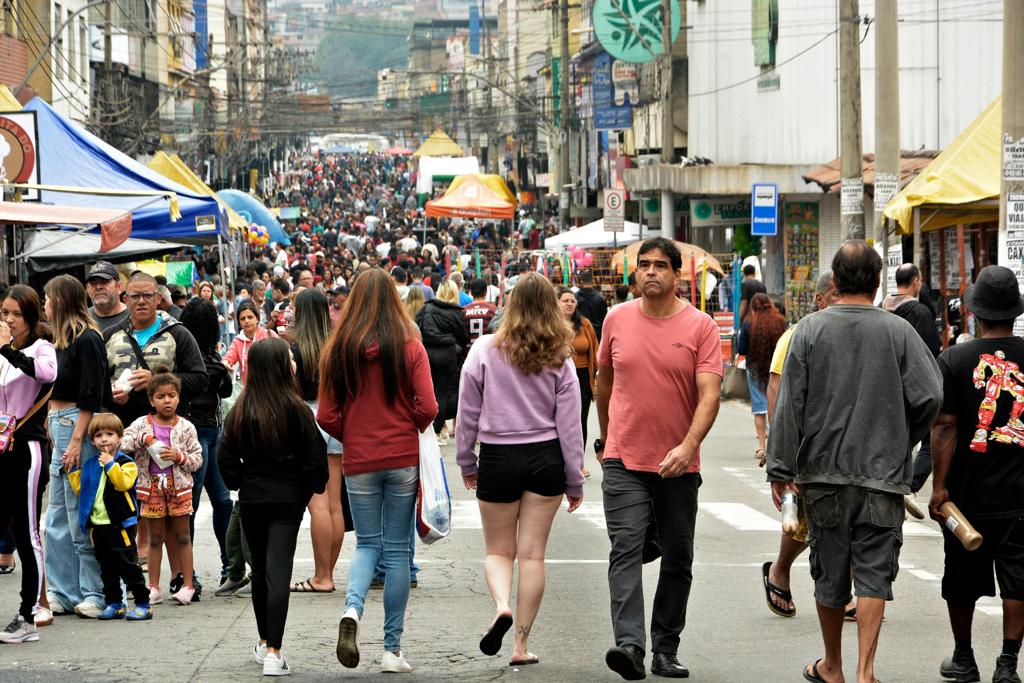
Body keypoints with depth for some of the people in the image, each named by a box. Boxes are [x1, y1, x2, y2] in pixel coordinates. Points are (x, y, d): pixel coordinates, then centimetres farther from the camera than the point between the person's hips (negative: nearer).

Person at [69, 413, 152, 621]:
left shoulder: (125, 463, -7)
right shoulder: (90, 465, 12)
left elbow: (123, 483, -24)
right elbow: (79, 487, 17)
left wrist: (110, 464, -25)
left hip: (120, 524, -6)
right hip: (98, 525, 6)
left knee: (128, 565, -5)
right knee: (107, 568, 11)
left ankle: (143, 604, 0)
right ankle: (114, 604, 19)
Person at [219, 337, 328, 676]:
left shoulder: (241, 410, -2)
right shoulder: (295, 409, -12)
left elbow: (226, 456, 0)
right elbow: (315, 455, -9)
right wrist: (312, 487, 8)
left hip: (251, 499, 3)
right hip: (287, 500, -3)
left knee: (260, 570, 18)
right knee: (278, 572, -7)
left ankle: (264, 642, 30)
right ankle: (273, 652, -15)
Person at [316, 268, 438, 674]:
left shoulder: (338, 349, -4)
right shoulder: (410, 347, -6)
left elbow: (326, 417, -3)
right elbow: (427, 408, -9)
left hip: (359, 462, 1)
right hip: (403, 459, -1)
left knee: (368, 543, 14)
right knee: (397, 549, 7)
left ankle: (352, 609, -16)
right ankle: (392, 649, 8)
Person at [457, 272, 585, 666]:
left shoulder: (485, 352, -5)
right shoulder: (559, 360, -3)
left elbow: (468, 412, -1)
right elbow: (569, 424, -2)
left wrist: (466, 462, 12)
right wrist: (575, 481, 5)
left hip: (498, 457, -1)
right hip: (545, 457, 1)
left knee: (499, 550, 13)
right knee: (532, 553, 5)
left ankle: (502, 605, -17)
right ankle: (521, 644, 6)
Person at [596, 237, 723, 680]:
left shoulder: (700, 326, -4)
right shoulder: (617, 319, 4)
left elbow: (709, 394, -12)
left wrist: (688, 445, -26)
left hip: (679, 464, 0)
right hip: (624, 460, 0)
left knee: (678, 560, 8)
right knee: (626, 549, -14)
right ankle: (629, 644, -24)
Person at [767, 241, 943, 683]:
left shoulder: (810, 330, -2)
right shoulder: (898, 332, -3)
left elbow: (789, 404, -3)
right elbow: (929, 396, -7)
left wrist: (780, 468, 1)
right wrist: (902, 442, 10)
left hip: (824, 470, 1)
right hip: (883, 472, -1)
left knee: (830, 573, 12)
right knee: (874, 572, 1)